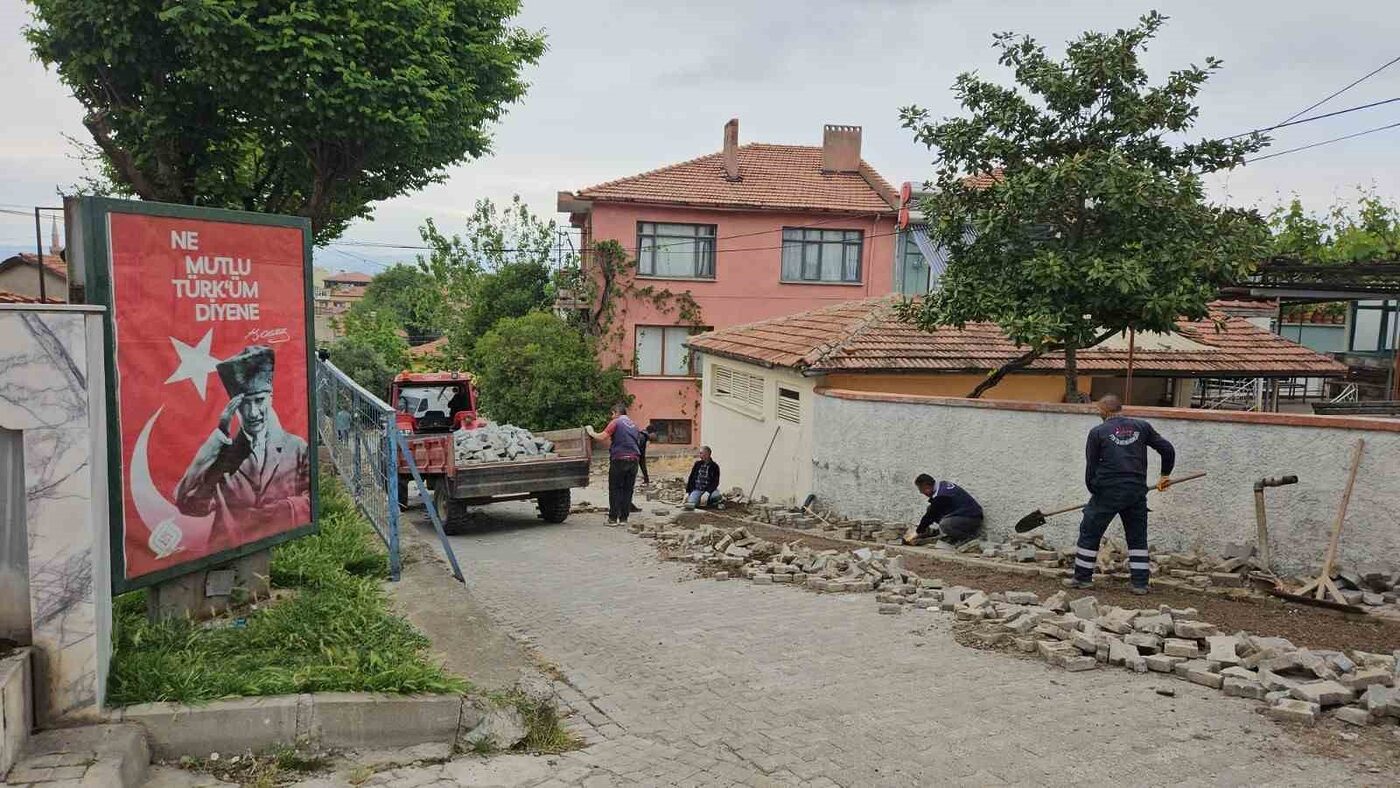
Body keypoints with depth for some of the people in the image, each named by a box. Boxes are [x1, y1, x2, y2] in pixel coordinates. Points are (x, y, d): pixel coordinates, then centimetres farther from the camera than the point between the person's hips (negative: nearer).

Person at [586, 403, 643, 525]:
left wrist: (591, 433, 7)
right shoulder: (634, 425, 16)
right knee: (627, 490, 8)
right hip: (634, 459, 5)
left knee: (615, 490, 2)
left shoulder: (616, 423, -4)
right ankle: (623, 518, 9)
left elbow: (601, 438, -11)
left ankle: (613, 518, 1)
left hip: (619, 459, -5)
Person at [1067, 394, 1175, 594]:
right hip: (1137, 491, 3)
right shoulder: (1142, 427, 8)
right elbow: (1167, 449, 10)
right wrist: (1165, 475, 24)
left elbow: (1091, 467, 1)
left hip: (1107, 491, -3)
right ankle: (1140, 583, 13)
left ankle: (1082, 577, 12)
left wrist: (1094, 491, 15)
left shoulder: (1098, 432, 0)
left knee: (1089, 533, 8)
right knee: (1137, 537, 13)